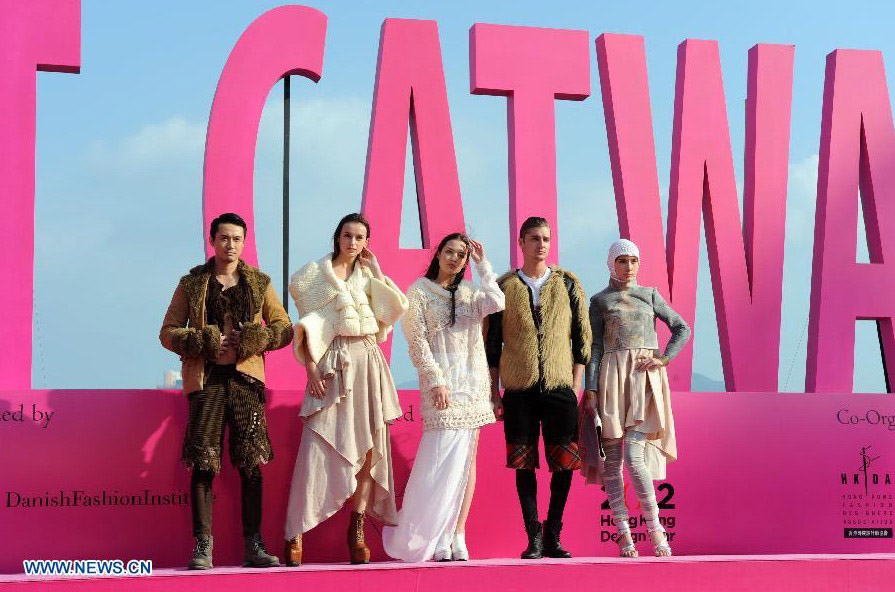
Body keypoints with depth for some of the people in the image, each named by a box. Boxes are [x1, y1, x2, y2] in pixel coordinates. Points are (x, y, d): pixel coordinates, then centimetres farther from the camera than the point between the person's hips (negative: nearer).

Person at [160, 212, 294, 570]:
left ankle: (253, 545, 8)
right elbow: (168, 332, 7)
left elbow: (284, 328, 11)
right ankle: (202, 546, -1)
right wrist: (205, 342, -9)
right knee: (204, 460, -6)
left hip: (246, 378, 1)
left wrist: (253, 338, -8)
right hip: (206, 379, -1)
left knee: (252, 462, 1)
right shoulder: (192, 283, 8)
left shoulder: (259, 283, 12)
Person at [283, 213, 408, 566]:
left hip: (368, 365, 4)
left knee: (369, 448, 0)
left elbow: (397, 309, 5)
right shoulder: (315, 274, 6)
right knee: (318, 448, -11)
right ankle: (295, 535, -9)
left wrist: (377, 272, 6)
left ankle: (357, 530, 5)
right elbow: (307, 325, 0)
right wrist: (311, 367, -10)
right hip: (333, 365, -4)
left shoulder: (366, 276, 17)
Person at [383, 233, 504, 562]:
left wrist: (482, 265, -1)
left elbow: (497, 303, -7)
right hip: (441, 384, -4)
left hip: (473, 384, 5)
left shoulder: (469, 293, 14)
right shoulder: (419, 292, 3)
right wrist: (436, 380, -14)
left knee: (467, 459, 2)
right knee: (444, 460, -11)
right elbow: (417, 341, -4)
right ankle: (437, 537, -4)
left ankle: (457, 534, 4)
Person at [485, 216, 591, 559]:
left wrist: (576, 383, 3)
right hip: (518, 388, 0)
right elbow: (492, 341, 9)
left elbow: (582, 335, 9)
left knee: (564, 462, -2)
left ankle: (553, 535, 11)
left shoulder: (568, 284, 9)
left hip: (560, 387, 0)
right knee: (524, 463, 0)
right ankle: (534, 537, 7)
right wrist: (492, 389, 5)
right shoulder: (504, 286, 7)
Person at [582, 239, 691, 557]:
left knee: (634, 454, -14)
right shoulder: (599, 301, 11)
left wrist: (664, 359, -4)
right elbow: (594, 348, 4)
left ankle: (655, 528, -6)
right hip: (612, 378, 1)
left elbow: (682, 328, 12)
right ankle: (624, 534, 2)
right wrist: (591, 390, -5)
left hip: (646, 378, -1)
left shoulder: (650, 295, 14)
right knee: (612, 457, -3)